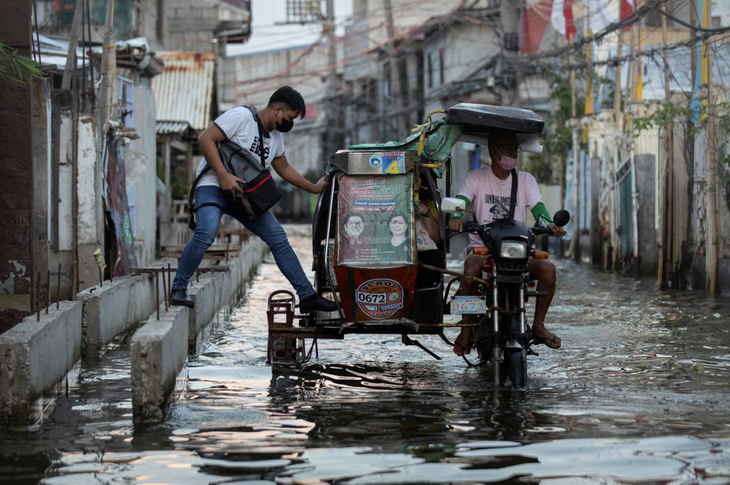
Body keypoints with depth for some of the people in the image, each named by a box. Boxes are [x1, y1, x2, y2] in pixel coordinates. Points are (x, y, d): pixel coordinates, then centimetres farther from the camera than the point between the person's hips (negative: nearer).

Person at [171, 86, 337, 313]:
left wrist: (314, 188, 24)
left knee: (278, 238, 1)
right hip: (213, 186, -8)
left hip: (245, 193, 8)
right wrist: (223, 175, -28)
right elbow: (206, 139, -21)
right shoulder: (241, 116, -15)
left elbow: (284, 168, 27)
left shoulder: (276, 136, 12)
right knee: (206, 232, -33)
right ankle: (179, 288, -18)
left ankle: (307, 296, 5)